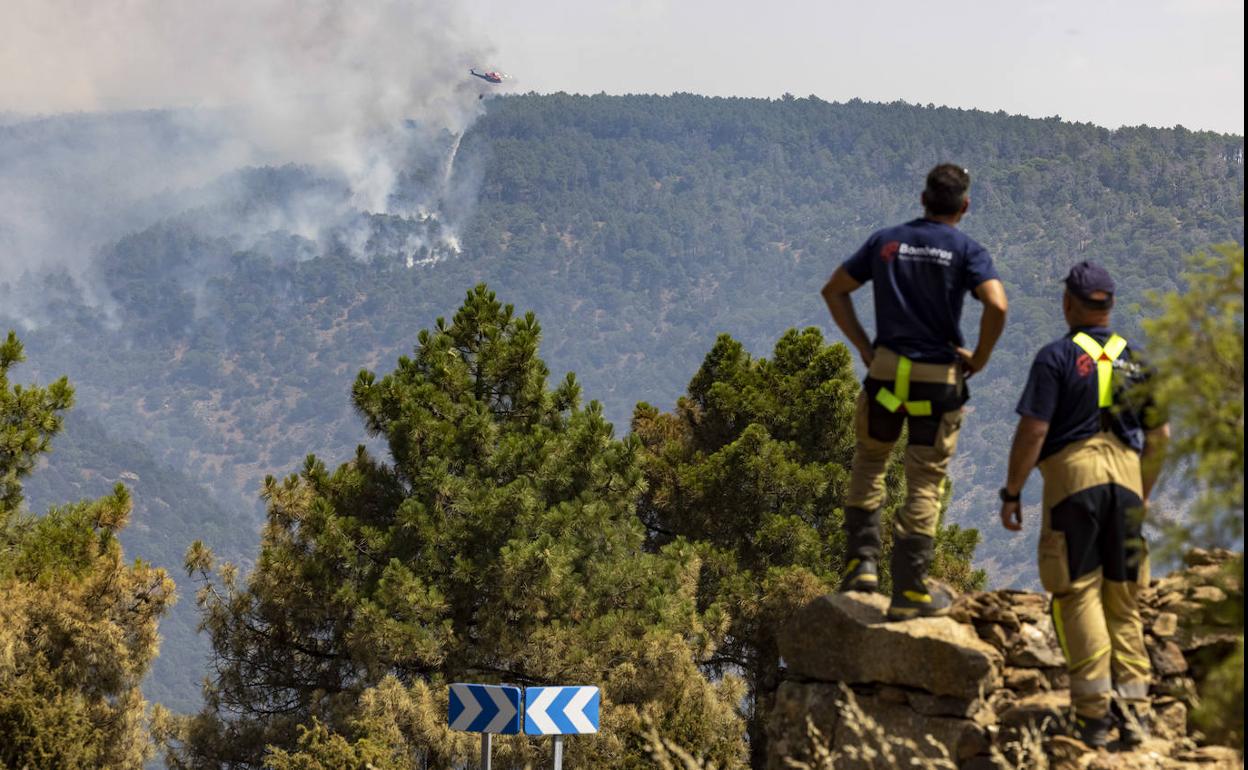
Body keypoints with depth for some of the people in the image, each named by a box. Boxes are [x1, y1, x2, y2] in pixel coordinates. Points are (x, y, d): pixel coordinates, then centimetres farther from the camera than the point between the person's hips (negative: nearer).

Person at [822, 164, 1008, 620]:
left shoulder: (886, 242, 6)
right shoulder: (965, 251, -5)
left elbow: (834, 291, 10)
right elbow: (997, 306, -20)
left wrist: (863, 347, 9)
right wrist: (979, 359, -6)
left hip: (887, 371, 2)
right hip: (939, 377, -2)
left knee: (870, 461, 23)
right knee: (925, 482, 5)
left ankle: (862, 561, 11)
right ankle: (910, 590, 6)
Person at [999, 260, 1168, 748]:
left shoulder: (1057, 357, -2)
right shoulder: (1134, 360, 14)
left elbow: (1033, 430, -8)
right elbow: (1160, 435, 15)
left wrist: (1011, 493, -2)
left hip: (1073, 475, -5)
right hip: (1126, 476, 5)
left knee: (1078, 593, -3)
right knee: (1123, 599, 11)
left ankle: (1094, 712, -10)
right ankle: (1133, 710, 7)